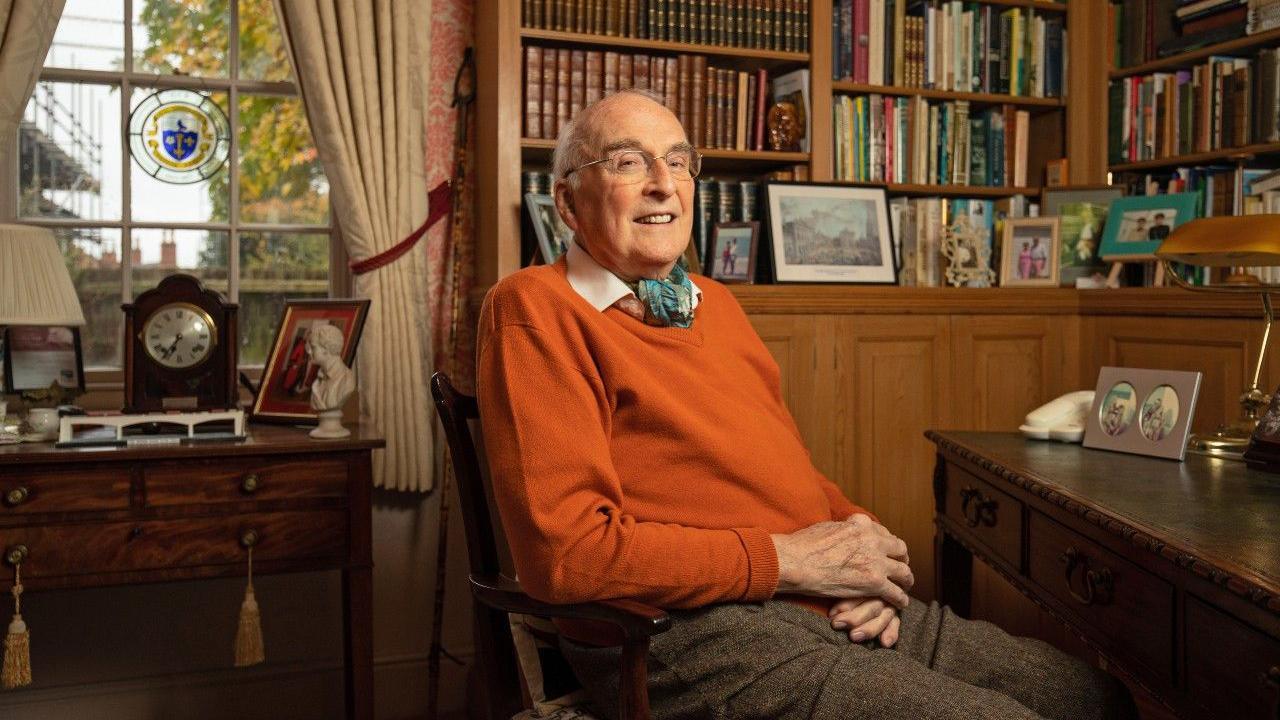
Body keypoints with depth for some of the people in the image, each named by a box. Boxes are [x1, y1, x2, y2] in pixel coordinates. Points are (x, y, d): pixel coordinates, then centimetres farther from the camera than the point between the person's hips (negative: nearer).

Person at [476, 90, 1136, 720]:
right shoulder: (533, 308, -9)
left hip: (846, 610, 8)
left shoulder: (714, 301, 18)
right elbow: (565, 549, -18)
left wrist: (864, 551, 0)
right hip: (700, 634, -8)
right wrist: (784, 559, -15)